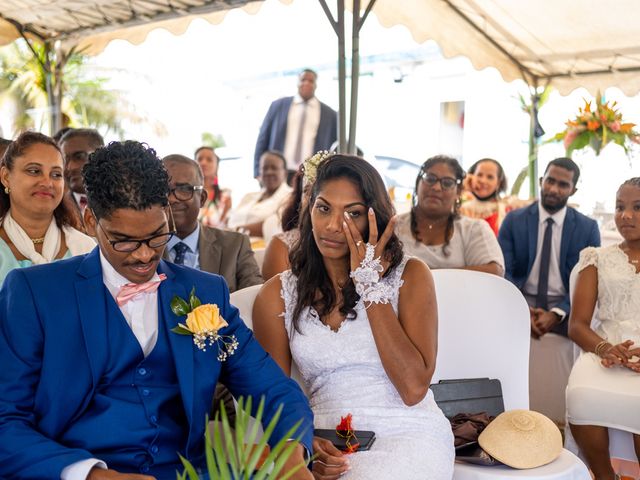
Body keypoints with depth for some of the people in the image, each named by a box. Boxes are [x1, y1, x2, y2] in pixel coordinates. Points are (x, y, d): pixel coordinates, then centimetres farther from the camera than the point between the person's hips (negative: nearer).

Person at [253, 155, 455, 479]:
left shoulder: (410, 276, 1)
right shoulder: (278, 295, 7)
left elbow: (413, 389, -10)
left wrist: (370, 283, -9)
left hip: (408, 435, -1)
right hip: (328, 444, 2)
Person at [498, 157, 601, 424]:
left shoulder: (587, 228, 5)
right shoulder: (514, 220, 5)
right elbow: (502, 272, -1)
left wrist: (557, 314, -16)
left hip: (563, 317, 0)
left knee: (557, 391, -11)